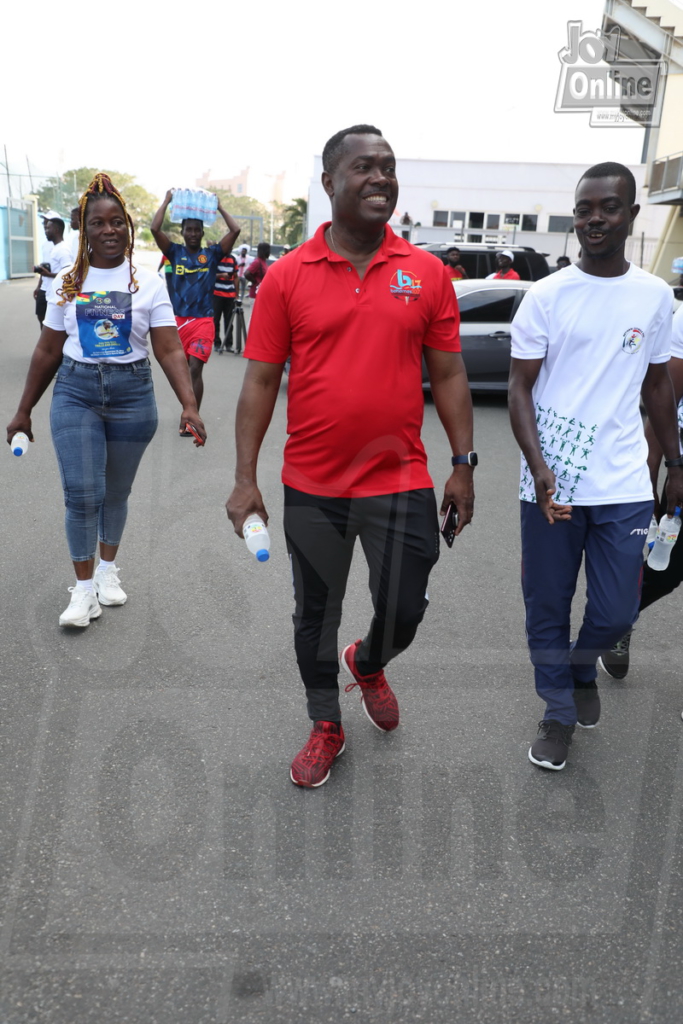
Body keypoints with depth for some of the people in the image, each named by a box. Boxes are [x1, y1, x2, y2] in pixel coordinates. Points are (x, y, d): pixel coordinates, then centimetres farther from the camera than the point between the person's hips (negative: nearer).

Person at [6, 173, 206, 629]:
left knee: (116, 493, 11)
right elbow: (47, 352, 9)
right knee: (82, 493, -8)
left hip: (132, 393, 0)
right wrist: (24, 410, 10)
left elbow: (170, 350, -7)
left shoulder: (148, 283, -2)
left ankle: (108, 569, 34)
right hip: (75, 392, 1)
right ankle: (84, 588, 8)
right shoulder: (67, 283, 4)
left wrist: (189, 404, -21)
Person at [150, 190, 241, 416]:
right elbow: (155, 229, -4)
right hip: (178, 319, 3)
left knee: (195, 368, -12)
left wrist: (219, 207, 6)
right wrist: (167, 201, 2)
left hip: (203, 321, -3)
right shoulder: (176, 252, 7)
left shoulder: (211, 254, 5)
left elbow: (235, 230, -3)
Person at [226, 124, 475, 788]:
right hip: (311, 487, 0)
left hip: (401, 483, 1)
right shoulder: (286, 277, -3)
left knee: (403, 612, 8)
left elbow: (448, 375, 5)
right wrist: (245, 478, -5)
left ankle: (368, 664, 45)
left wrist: (463, 465, 2)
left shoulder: (427, 274, 1)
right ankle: (326, 727, 38)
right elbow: (260, 381, -2)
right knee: (315, 615, 14)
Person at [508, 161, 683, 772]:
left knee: (616, 612, 6)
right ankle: (559, 712, 31)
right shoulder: (546, 296, -2)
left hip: (623, 487, 2)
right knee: (548, 608, 9)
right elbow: (520, 387, -4)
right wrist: (538, 465, -17)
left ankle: (583, 668, 40)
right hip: (551, 485, -1)